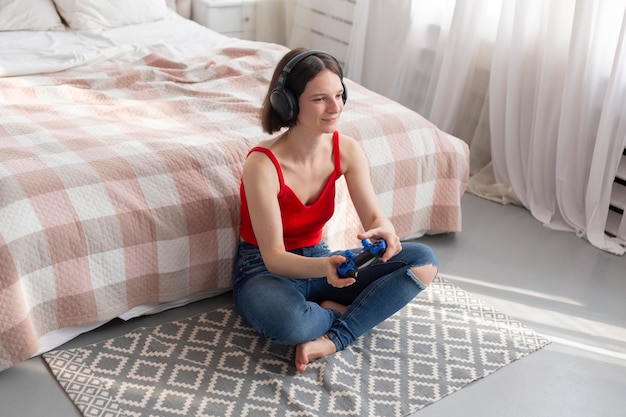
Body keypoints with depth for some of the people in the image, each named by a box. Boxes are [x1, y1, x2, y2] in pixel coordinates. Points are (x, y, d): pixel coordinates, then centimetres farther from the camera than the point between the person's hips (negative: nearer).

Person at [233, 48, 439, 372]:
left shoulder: (347, 150, -9)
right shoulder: (263, 164, -25)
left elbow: (373, 216, -11)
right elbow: (274, 257, -25)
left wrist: (385, 231, -36)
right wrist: (323, 267, -45)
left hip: (319, 259, 6)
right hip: (265, 271, -5)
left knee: (423, 261, -12)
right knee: (288, 322, -42)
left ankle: (333, 339, -20)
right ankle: (344, 313, -6)